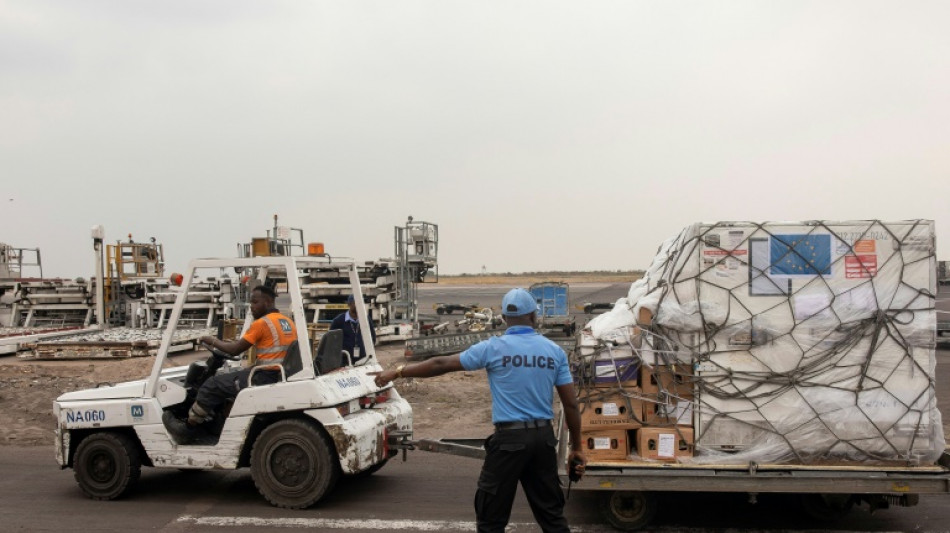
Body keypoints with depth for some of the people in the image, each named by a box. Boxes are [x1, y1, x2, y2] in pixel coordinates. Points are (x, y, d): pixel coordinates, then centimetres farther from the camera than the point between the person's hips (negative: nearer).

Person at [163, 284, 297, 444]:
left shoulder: (261, 323, -12)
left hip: (264, 379, -9)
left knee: (214, 384, 3)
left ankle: (188, 428, 15)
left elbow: (235, 350, -7)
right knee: (225, 382, 22)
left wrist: (213, 341, 10)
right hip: (282, 377, 9)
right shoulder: (289, 322, 13)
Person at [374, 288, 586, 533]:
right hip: (544, 437, 4)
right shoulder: (555, 351, 4)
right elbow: (571, 405, 4)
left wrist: (398, 372, 9)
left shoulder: (494, 348, -5)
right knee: (551, 512, 14)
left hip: (509, 438, -4)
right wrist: (576, 448, 13)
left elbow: (442, 364, -1)